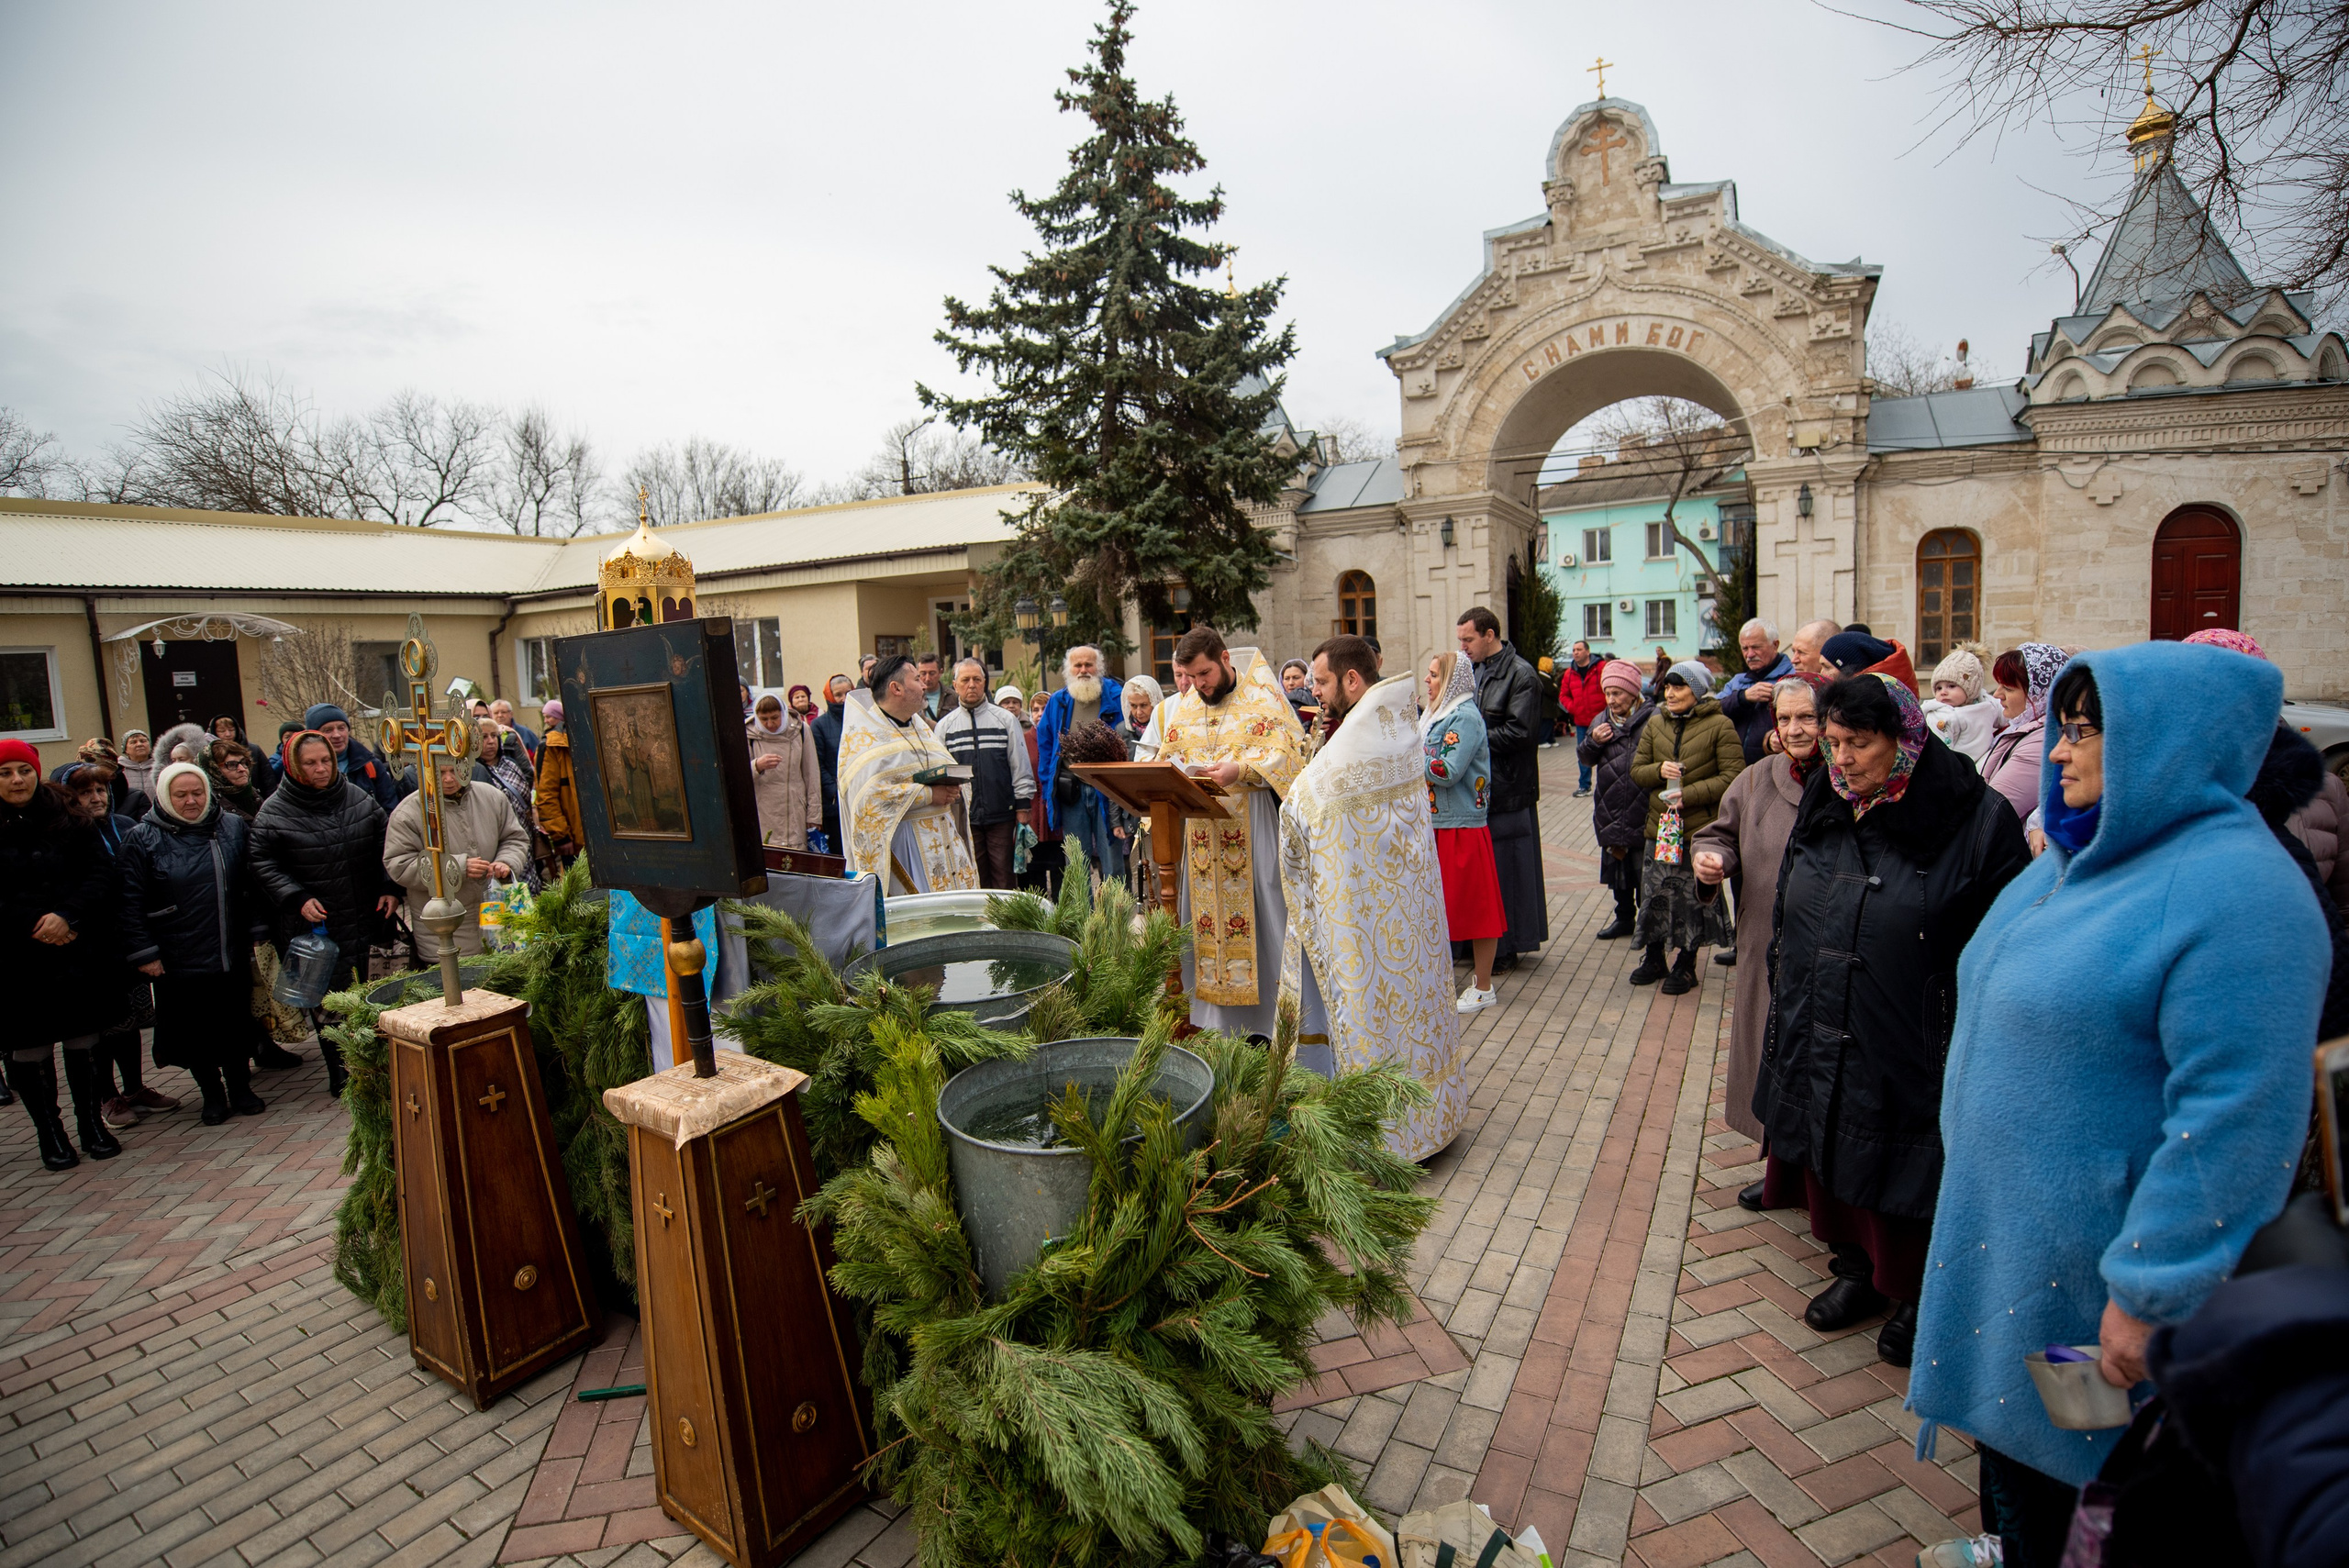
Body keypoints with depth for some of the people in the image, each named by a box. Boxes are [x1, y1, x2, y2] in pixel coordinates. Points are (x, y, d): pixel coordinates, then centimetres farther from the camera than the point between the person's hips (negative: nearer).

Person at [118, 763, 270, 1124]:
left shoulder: (234, 827, 3)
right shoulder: (142, 840, -5)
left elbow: (254, 883, 8)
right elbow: (129, 902, -5)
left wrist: (257, 930, 5)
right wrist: (143, 952, -8)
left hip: (233, 955, 2)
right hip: (178, 959, -2)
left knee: (237, 1023, 11)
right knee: (194, 1030, 8)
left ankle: (240, 1086, 27)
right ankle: (211, 1092, 24)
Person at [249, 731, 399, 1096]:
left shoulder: (360, 799, 6)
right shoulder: (274, 813, -3)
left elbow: (383, 846, 14)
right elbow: (264, 866, -2)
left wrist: (390, 888, 4)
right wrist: (298, 899, -14)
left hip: (363, 918, 3)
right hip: (312, 923, -3)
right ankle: (341, 1074, 9)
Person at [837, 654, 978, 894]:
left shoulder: (921, 726, 17)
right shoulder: (864, 735, -8)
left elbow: (949, 766, 22)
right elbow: (870, 792, -20)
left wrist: (952, 787, -3)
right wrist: (928, 794, -19)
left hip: (944, 837, 7)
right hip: (901, 843, -7)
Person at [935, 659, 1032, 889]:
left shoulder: (1006, 720, 7)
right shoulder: (944, 726, 9)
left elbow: (1021, 767, 6)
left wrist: (1022, 809, 1)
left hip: (1002, 816, -1)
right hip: (963, 818, 1)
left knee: (1005, 881, 1)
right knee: (973, 882, 7)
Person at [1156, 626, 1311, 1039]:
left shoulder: (1262, 698, -2)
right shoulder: (1180, 707, 15)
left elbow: (1286, 754, -10)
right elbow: (1166, 757, 18)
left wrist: (1241, 769, -24)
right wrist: (1167, 769, -5)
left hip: (1252, 829, -5)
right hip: (1200, 831, 5)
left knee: (1259, 917, -2)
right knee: (1206, 918, 7)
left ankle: (1270, 1018, 8)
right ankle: (1216, 1018, 16)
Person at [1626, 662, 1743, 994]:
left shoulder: (1720, 726, -5)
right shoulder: (1655, 724, 9)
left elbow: (1732, 777, -10)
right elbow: (1636, 771, 11)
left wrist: (1688, 794, -19)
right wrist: (1658, 770, -10)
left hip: (1700, 828, -4)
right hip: (1659, 825, 4)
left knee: (1694, 898, 4)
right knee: (1654, 893, 8)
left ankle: (1686, 965, 20)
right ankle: (1654, 959, 25)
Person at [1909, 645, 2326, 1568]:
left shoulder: (2234, 890, -22)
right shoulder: (2084, 856, 6)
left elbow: (2236, 1116, -25)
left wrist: (2150, 1292, -22)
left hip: (2083, 1256, -8)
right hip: (2001, 1215, 8)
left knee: (2055, 1454, 12)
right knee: (2004, 1426, 23)